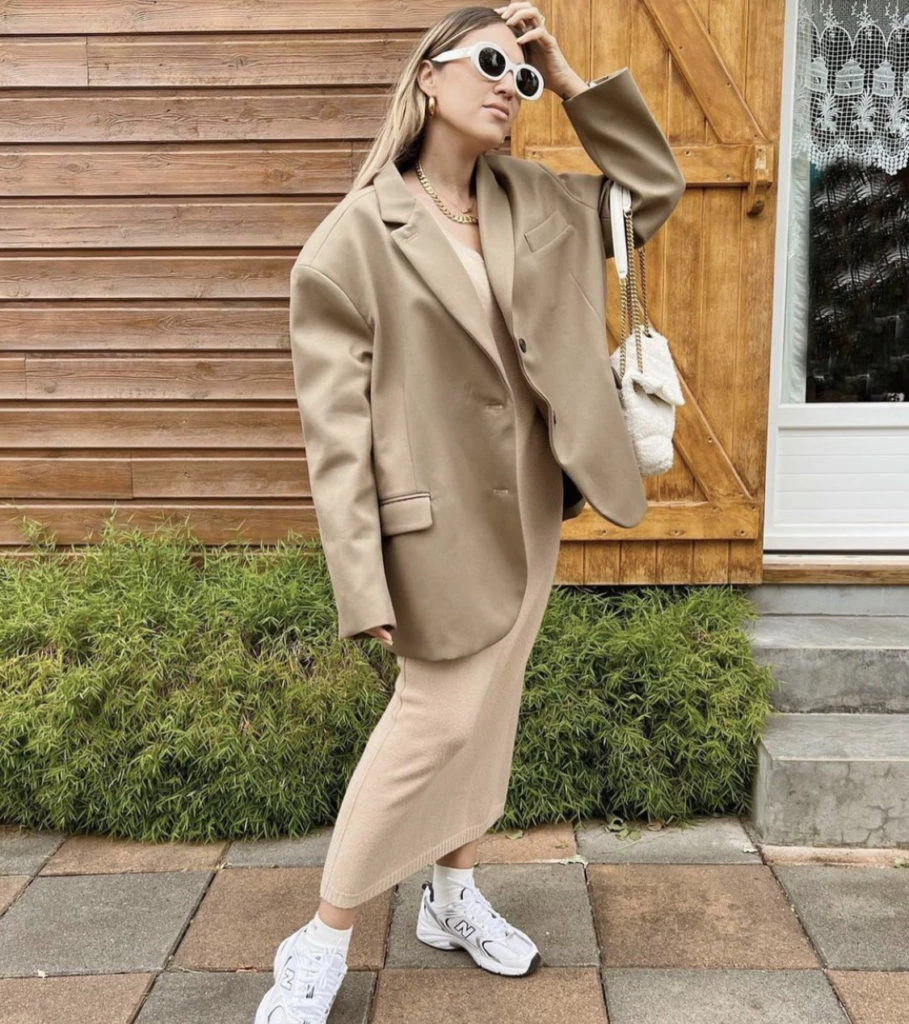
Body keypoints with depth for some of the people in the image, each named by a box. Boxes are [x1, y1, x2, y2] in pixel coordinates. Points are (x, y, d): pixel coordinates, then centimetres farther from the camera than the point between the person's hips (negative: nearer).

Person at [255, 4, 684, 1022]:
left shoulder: (533, 205, 7)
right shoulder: (352, 239, -12)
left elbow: (655, 188, 16)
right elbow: (334, 428, -15)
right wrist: (360, 580, -19)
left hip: (531, 508, 7)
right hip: (439, 520, -6)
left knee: (486, 711, 16)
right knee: (435, 719, -2)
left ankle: (454, 896, 36)